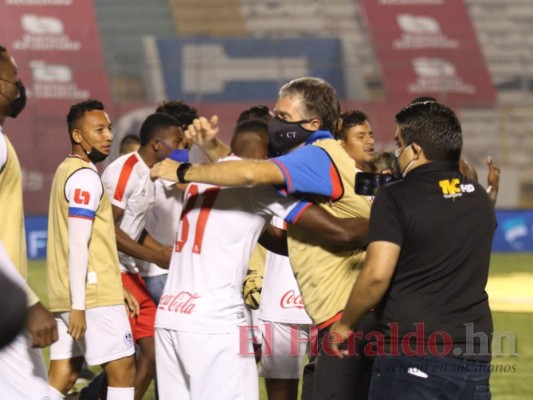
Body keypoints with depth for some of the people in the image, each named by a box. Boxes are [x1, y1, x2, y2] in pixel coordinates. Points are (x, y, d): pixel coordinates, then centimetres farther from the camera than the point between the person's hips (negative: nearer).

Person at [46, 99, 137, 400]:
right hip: (93, 296, -9)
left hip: (66, 296, 9)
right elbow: (77, 246, -19)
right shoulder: (85, 177, -12)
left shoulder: (68, 171, 19)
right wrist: (78, 306, -22)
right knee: (123, 371, -3)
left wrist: (118, 288, 26)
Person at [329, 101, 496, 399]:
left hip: (411, 362, -5)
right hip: (475, 361, 5)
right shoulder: (481, 200, 12)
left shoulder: (396, 198, -7)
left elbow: (377, 275, -15)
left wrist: (345, 324, -1)